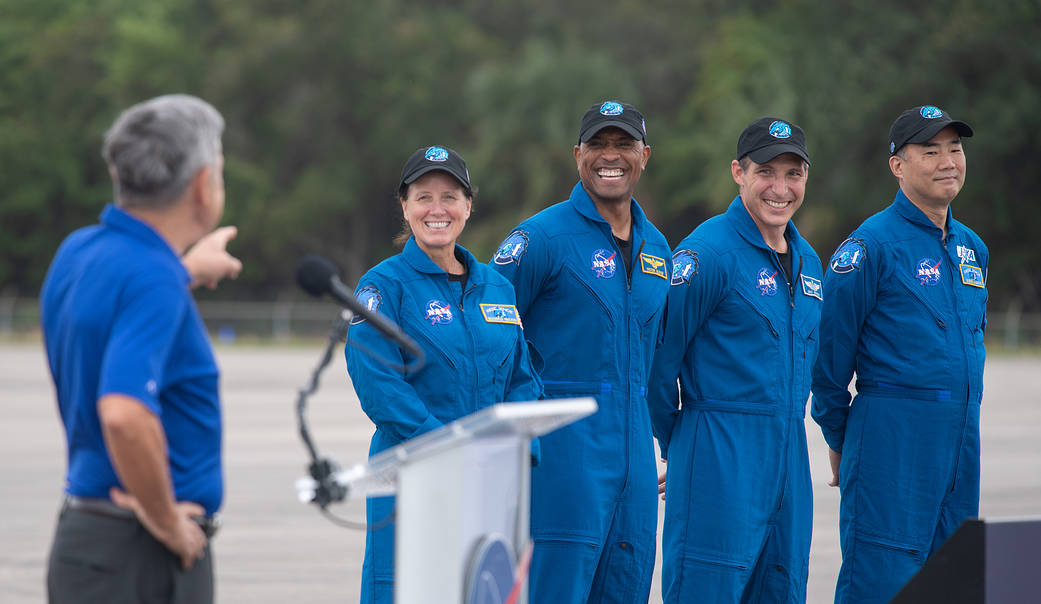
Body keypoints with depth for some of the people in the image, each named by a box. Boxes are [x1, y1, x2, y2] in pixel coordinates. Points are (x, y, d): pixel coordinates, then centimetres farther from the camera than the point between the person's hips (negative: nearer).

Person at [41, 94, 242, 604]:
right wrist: (166, 521, -20)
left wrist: (186, 270, 45)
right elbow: (125, 414, -33)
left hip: (82, 536, 9)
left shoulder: (78, 251, 9)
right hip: (141, 554, -9)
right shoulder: (153, 280, -19)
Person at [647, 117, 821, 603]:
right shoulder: (706, 252, -11)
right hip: (719, 456, -8)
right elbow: (659, 353, -8)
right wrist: (673, 446, 0)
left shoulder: (808, 261, 15)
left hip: (789, 453, 8)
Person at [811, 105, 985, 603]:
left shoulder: (971, 247, 14)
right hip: (891, 438, -7)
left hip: (962, 442, 7)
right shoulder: (872, 245, -8)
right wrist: (840, 440, 1)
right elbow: (830, 351, -6)